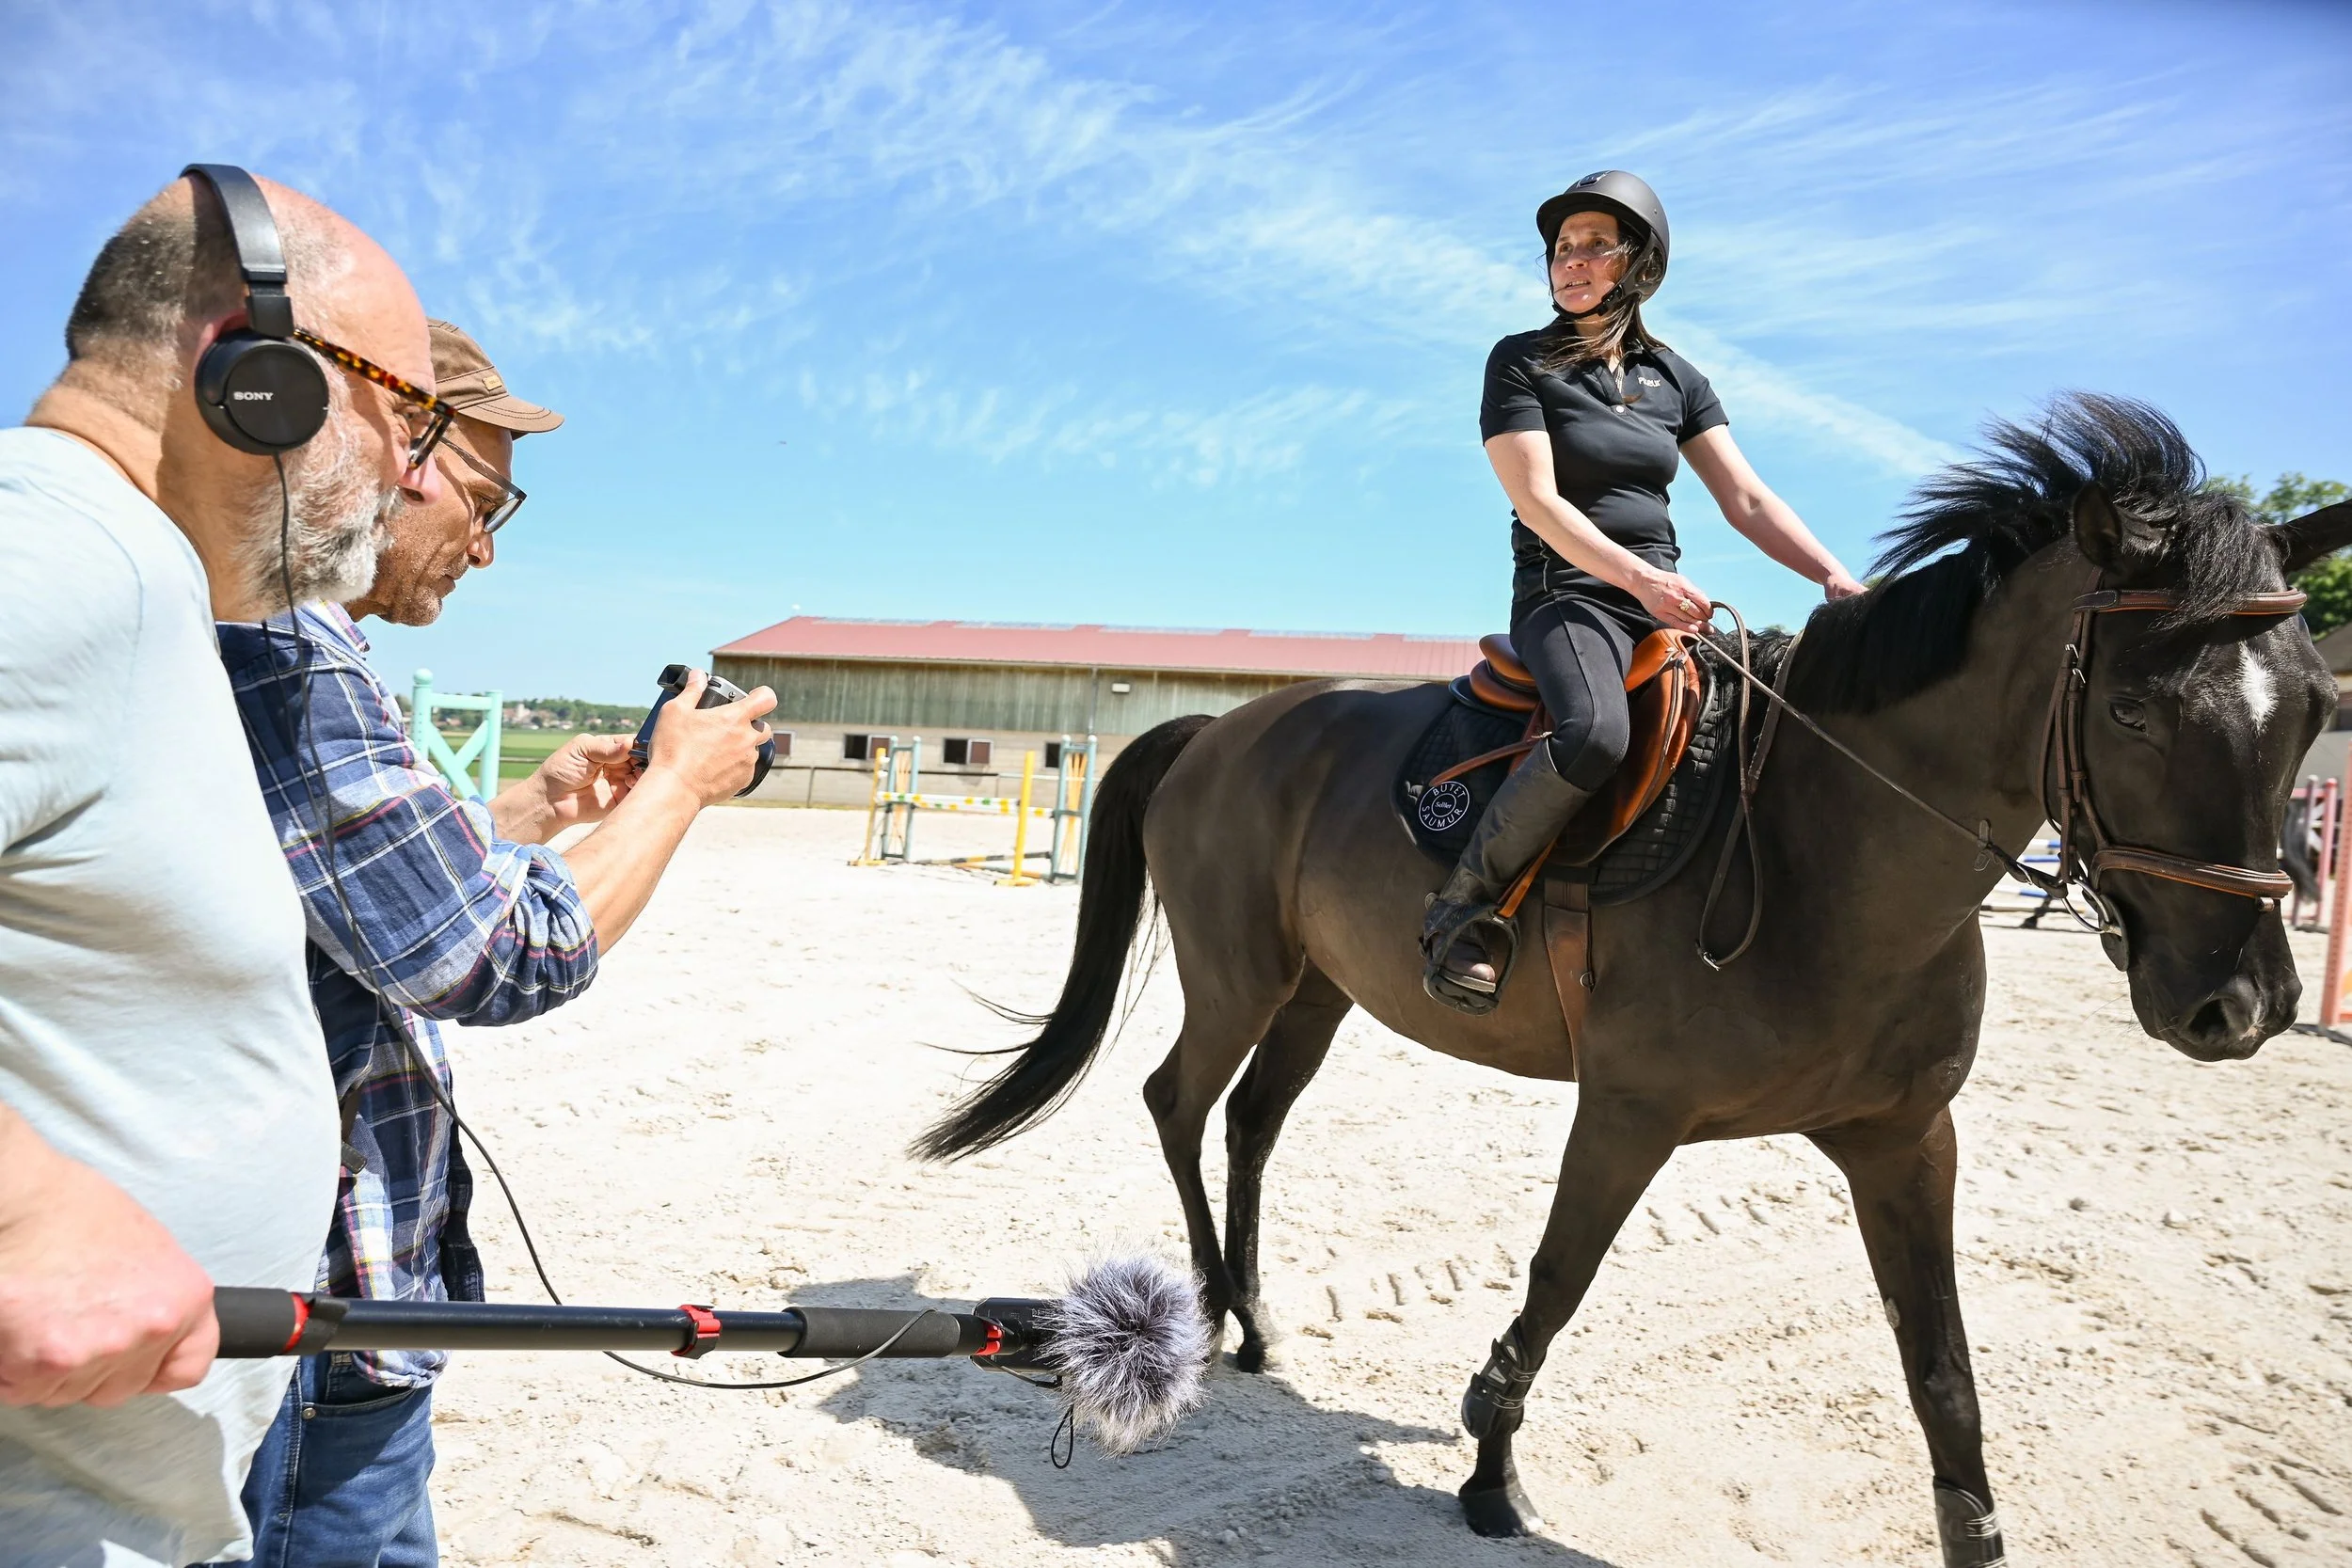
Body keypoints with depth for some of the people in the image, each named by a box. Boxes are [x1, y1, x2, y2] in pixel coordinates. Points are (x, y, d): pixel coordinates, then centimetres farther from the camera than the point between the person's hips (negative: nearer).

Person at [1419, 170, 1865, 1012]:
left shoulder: (1674, 376, 16)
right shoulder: (1521, 361, 2)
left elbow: (1748, 499, 10)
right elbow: (1538, 502, -10)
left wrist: (1833, 575, -5)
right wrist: (1639, 576, -22)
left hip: (1666, 599, 6)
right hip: (1566, 594, -6)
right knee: (1595, 734, -37)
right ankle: (1462, 902, -20)